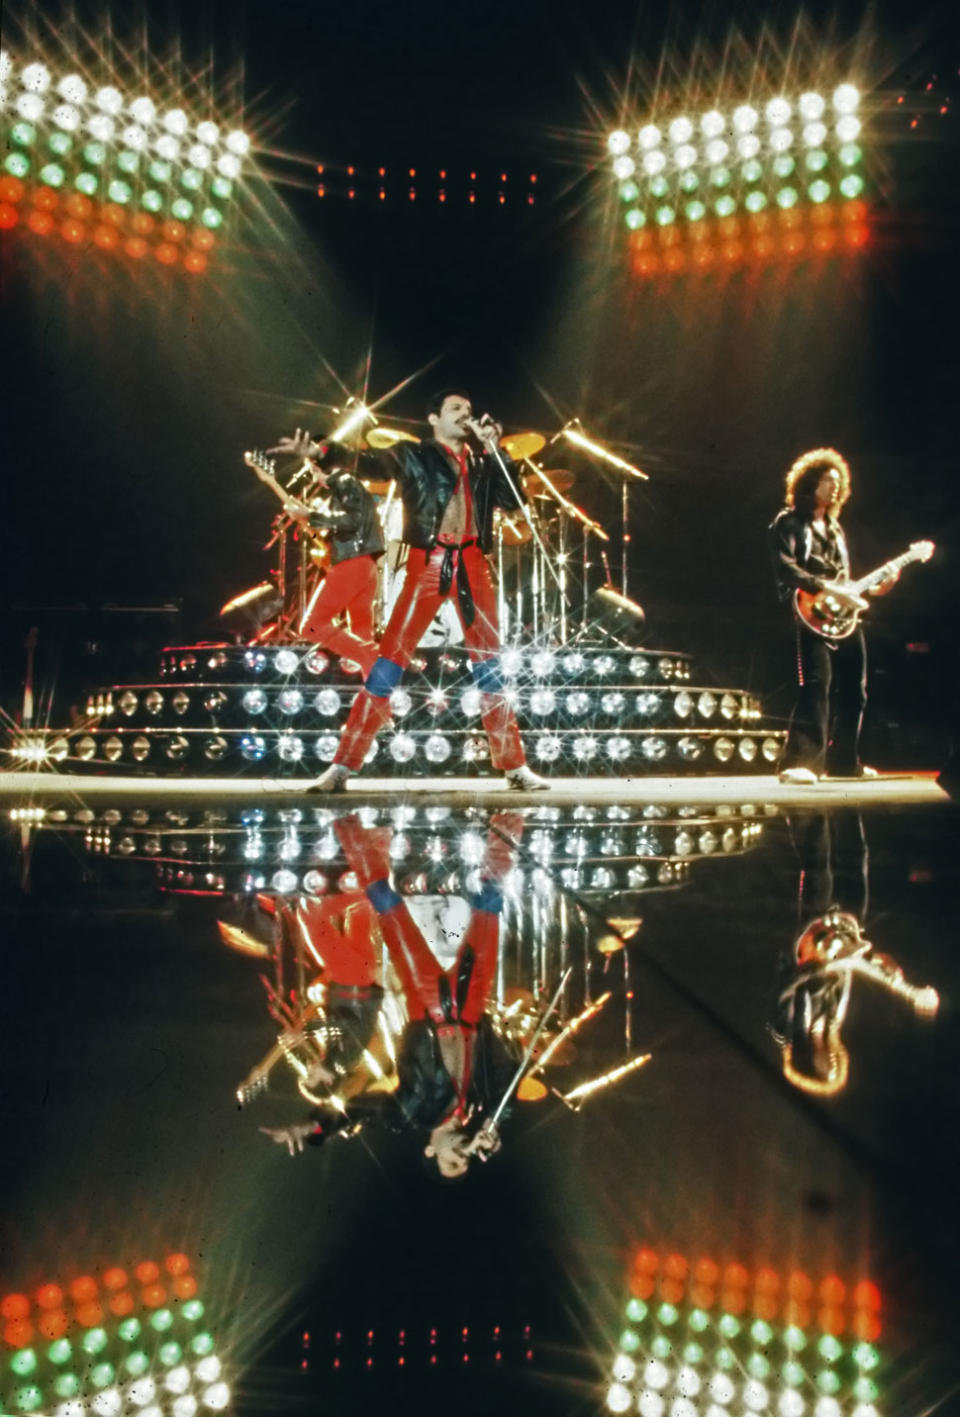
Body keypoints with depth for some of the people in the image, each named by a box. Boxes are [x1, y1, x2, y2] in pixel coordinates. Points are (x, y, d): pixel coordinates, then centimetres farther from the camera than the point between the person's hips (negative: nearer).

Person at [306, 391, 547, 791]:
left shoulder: (479, 465, 20)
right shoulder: (414, 455, 8)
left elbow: (513, 497, 9)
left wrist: (494, 448, 3)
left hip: (472, 565, 4)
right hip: (429, 563, -4)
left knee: (490, 666, 6)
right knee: (391, 660, -8)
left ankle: (515, 767, 13)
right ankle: (342, 767, -7)